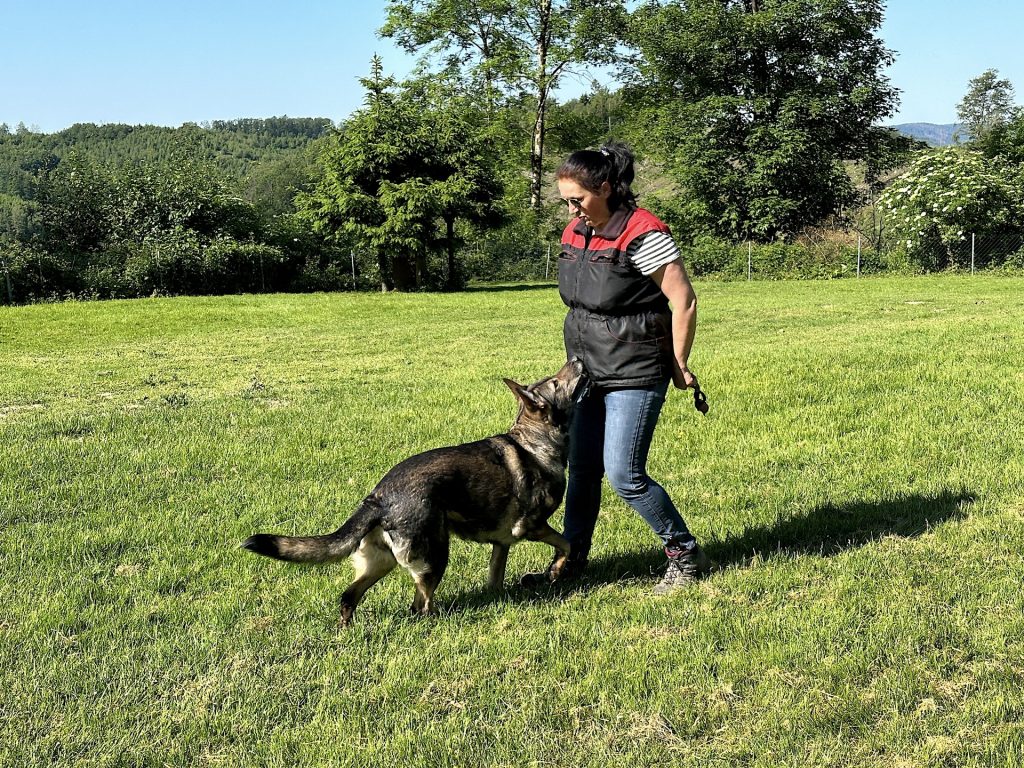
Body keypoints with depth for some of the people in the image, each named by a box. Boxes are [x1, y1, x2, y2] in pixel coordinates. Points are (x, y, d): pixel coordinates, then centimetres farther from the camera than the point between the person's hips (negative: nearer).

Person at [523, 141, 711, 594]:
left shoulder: (642, 235, -18)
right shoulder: (575, 233, 6)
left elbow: (685, 303, -15)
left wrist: (678, 367, -9)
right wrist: (578, 358, 17)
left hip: (635, 376, -8)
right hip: (588, 371, 8)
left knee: (624, 474, -9)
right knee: (582, 468, 12)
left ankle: (686, 555, 8)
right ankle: (572, 560, 25)